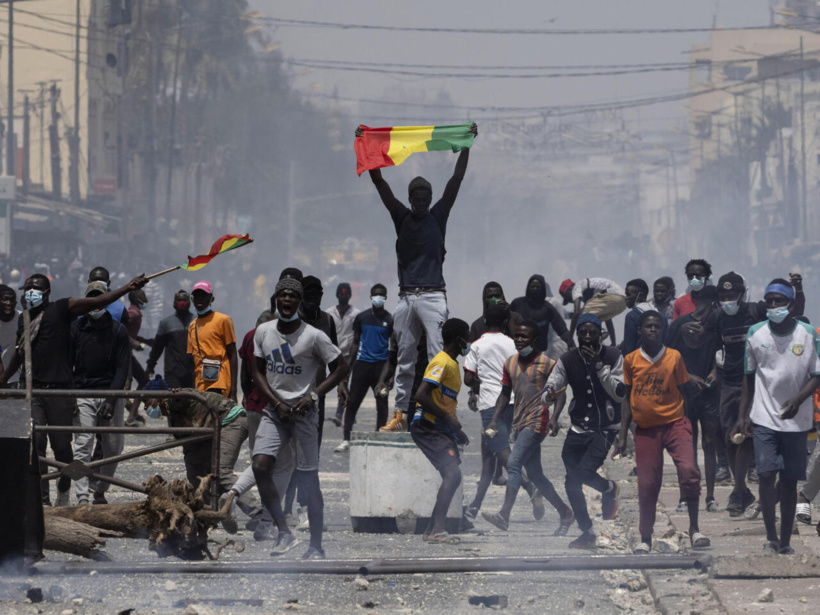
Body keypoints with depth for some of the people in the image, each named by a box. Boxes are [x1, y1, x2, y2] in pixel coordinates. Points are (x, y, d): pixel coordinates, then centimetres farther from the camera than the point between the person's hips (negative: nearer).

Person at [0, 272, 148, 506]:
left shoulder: (60, 309, 0)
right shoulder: (24, 319, 17)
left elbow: (96, 302, -10)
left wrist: (127, 288, -21)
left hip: (59, 389, -4)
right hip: (33, 389, 4)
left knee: (61, 444, 1)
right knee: (35, 441, -8)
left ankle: (64, 489, 26)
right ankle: (42, 498, -7)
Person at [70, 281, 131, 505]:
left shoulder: (118, 331, 3)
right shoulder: (76, 328, 5)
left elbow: (122, 367, -1)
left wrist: (111, 399, -13)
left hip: (110, 393, 1)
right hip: (83, 395, -1)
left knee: (113, 448, 2)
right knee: (83, 445, -12)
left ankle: (100, 491, 20)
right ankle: (82, 497, -17)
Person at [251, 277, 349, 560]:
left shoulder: (313, 336, -8)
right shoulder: (264, 332, 4)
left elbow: (341, 368, -2)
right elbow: (258, 372, 12)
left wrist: (314, 395, -11)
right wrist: (276, 403, -3)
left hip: (303, 411, -4)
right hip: (274, 409, 4)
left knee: (309, 480, -3)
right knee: (260, 467, -15)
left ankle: (316, 546, 5)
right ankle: (284, 532, -3)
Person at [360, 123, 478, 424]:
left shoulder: (438, 216, 8)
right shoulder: (401, 217, 12)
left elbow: (457, 179, 4)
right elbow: (379, 182, 9)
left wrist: (467, 144, 0)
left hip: (433, 295, -3)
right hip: (406, 296, 3)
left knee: (438, 356, -11)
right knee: (404, 359, 7)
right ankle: (401, 411, 11)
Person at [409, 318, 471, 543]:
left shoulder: (452, 364, 18)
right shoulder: (441, 363, -13)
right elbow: (421, 395, -23)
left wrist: (456, 430, 21)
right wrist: (447, 418, -22)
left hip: (441, 429, 10)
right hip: (427, 428, -10)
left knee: (452, 477, 8)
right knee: (452, 474, -20)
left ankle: (431, 531, 13)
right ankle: (437, 530, -23)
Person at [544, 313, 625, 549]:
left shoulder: (613, 356, -7)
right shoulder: (568, 360, -1)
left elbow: (620, 394, -15)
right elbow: (548, 392, -5)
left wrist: (599, 366, -22)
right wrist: (549, 396, -31)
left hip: (605, 429, -4)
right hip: (578, 428, 4)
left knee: (586, 471, -23)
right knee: (572, 482, 2)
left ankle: (609, 489, 12)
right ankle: (586, 532, 20)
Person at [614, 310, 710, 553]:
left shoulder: (674, 357, 2)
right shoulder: (631, 360, 5)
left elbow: (682, 393, 8)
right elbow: (627, 398, 12)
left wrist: (688, 429, 4)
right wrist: (623, 435, 9)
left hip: (674, 423, -1)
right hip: (645, 428, 1)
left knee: (688, 470, -22)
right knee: (647, 484, 0)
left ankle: (694, 529, -13)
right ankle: (645, 538, 15)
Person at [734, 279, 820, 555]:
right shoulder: (755, 333, 1)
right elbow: (749, 377, 10)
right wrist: (743, 415, 7)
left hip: (796, 420, 0)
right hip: (764, 418, 0)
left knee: (789, 480, 5)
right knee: (766, 474, -13)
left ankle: (785, 541, 13)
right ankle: (771, 538, -6)